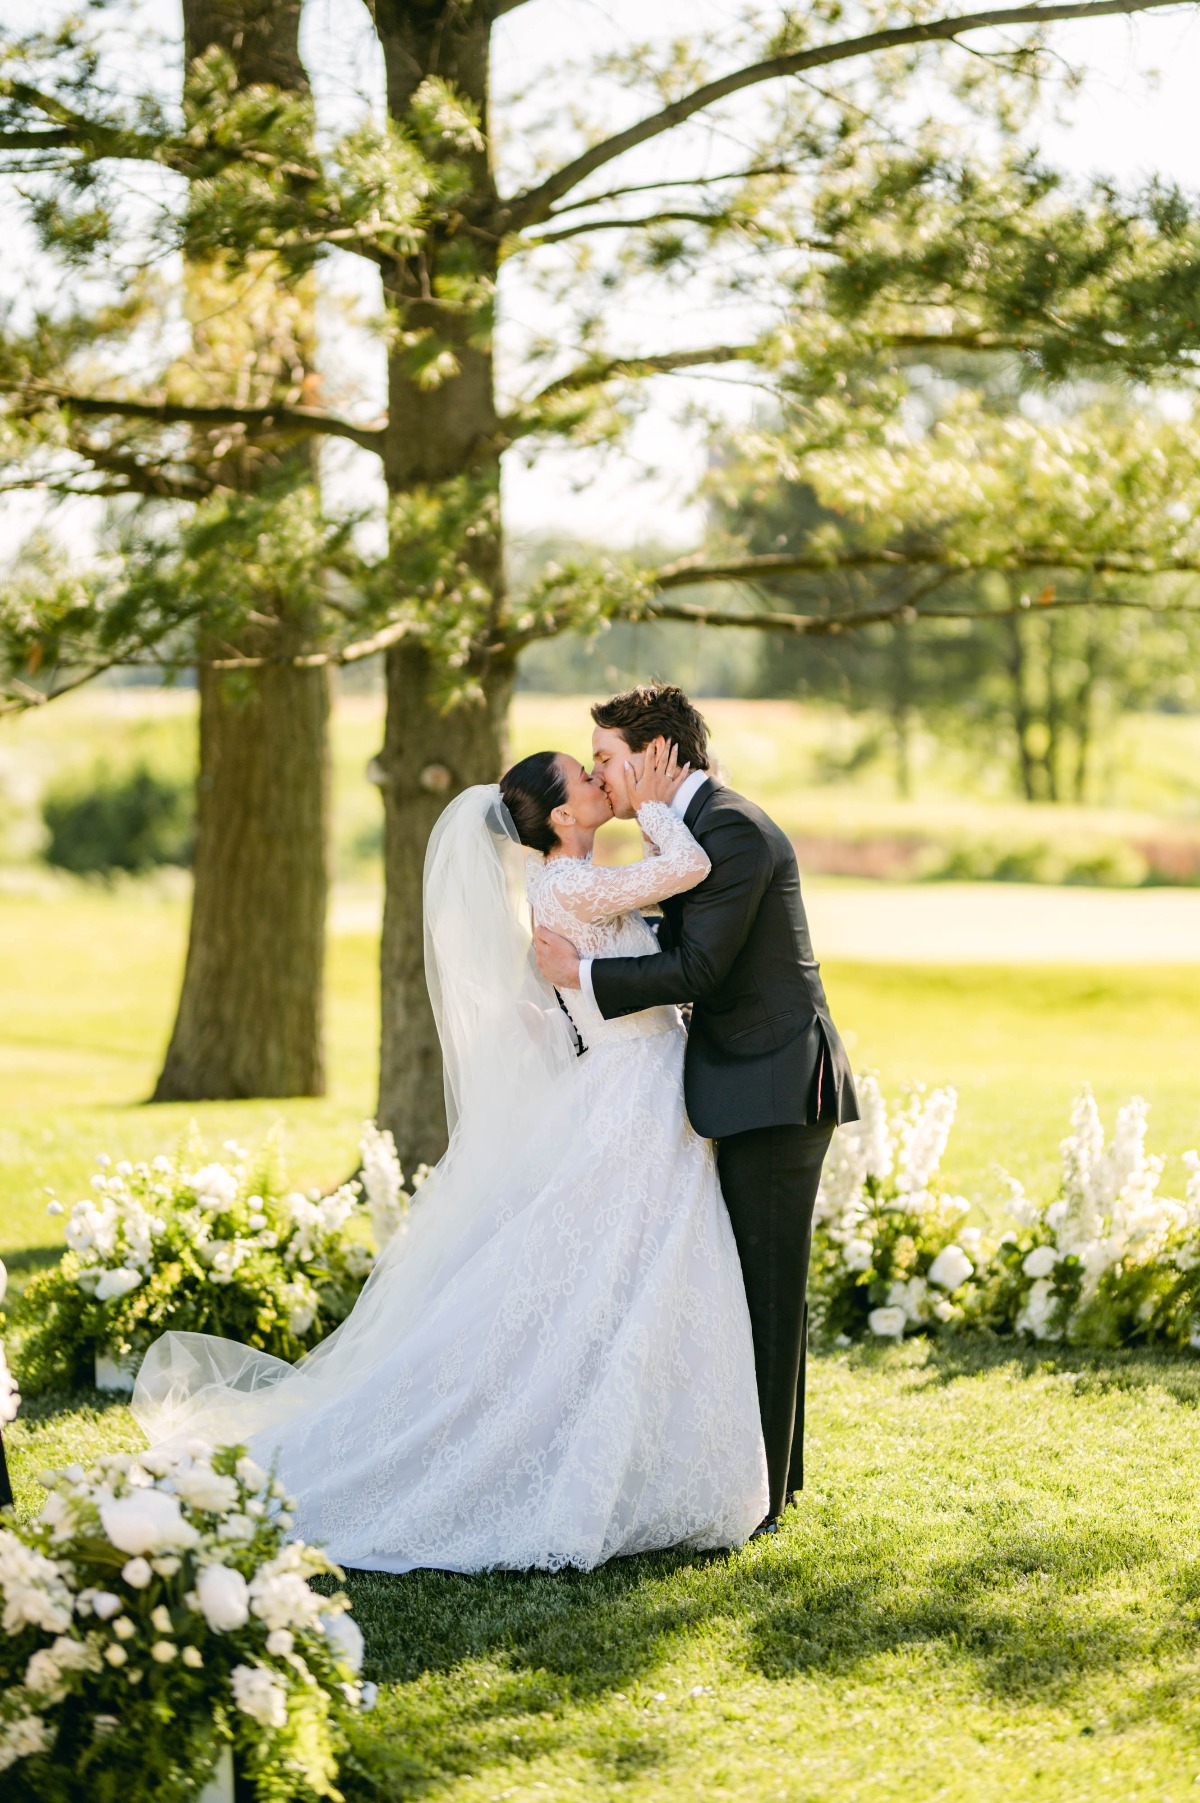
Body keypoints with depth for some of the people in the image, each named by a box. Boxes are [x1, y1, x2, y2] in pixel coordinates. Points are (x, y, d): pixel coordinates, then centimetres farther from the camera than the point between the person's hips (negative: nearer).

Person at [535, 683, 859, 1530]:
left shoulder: (732, 829, -15)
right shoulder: (695, 829, 17)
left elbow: (697, 968, -21)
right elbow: (678, 951, 17)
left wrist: (582, 975, -15)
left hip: (777, 1090, -10)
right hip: (757, 1089, 10)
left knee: (767, 1291, -5)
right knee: (761, 1290, 14)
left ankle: (759, 1492, -1)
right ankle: (769, 1473, 22)